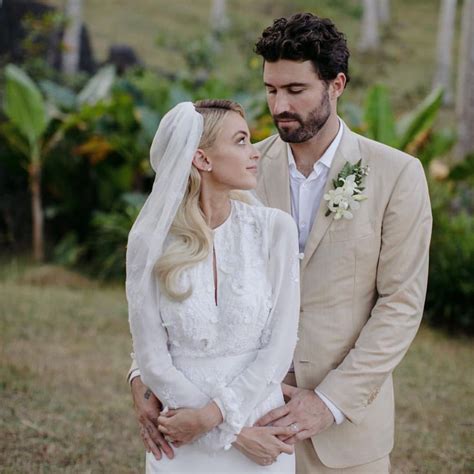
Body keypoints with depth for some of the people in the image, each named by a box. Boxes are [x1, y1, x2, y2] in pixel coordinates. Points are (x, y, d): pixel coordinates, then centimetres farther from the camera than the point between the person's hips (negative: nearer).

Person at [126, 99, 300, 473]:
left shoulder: (275, 228, -6)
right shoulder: (150, 242, -8)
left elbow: (280, 346, -8)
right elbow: (153, 361, -8)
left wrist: (211, 416, -16)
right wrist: (234, 434, -13)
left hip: (261, 432, 1)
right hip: (184, 443, 0)